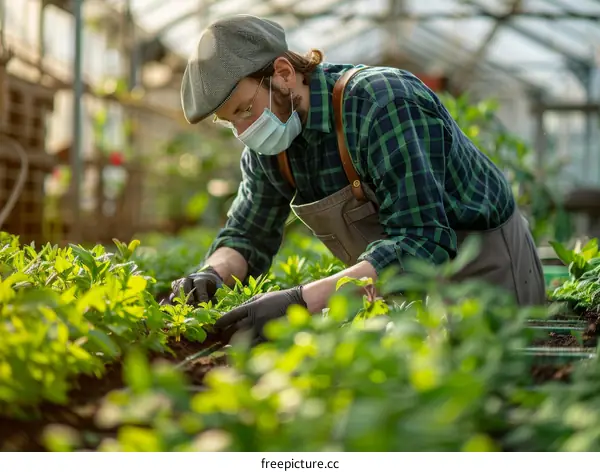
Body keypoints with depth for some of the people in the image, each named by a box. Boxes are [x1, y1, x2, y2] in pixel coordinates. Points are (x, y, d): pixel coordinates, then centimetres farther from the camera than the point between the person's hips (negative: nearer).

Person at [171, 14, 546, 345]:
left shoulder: (381, 104, -30)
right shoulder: (267, 142, -6)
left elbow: (422, 243, -37)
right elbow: (248, 233, 6)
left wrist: (301, 301, -45)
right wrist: (211, 274, -19)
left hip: (487, 274, -6)